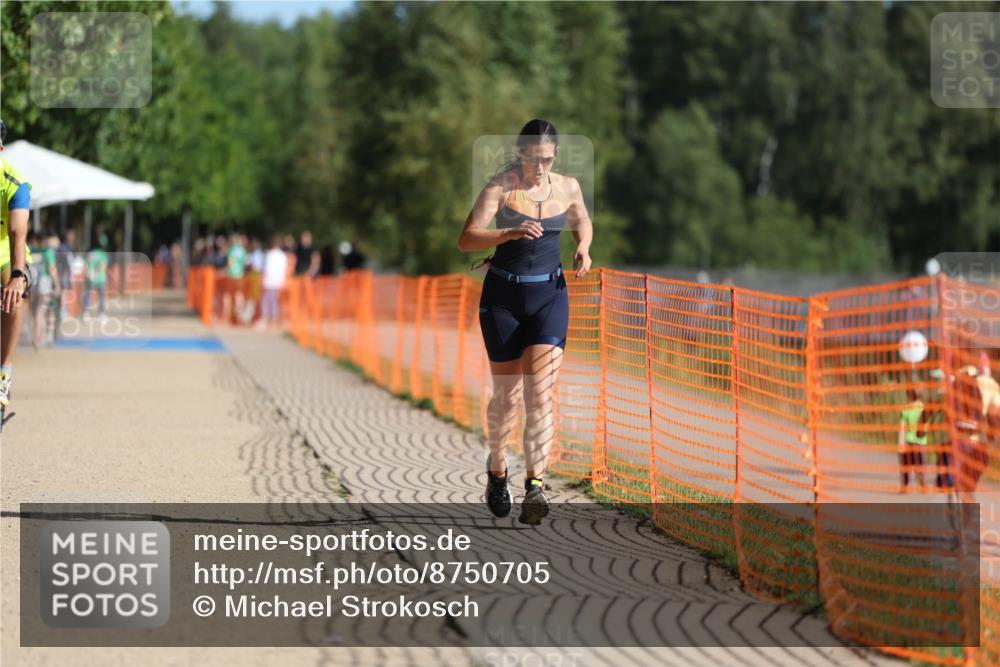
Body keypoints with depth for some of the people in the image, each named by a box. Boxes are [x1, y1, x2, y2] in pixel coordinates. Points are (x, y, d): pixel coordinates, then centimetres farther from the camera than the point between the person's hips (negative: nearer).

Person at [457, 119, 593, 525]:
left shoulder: (568, 187, 3)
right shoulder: (500, 188, -9)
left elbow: (582, 221, 24)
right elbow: (466, 240, -19)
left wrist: (583, 247, 3)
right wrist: (510, 233, -35)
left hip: (550, 294, 2)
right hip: (503, 296, -2)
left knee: (540, 392, -12)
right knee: (507, 394, 5)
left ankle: (535, 484, -17)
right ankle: (496, 470, 30)